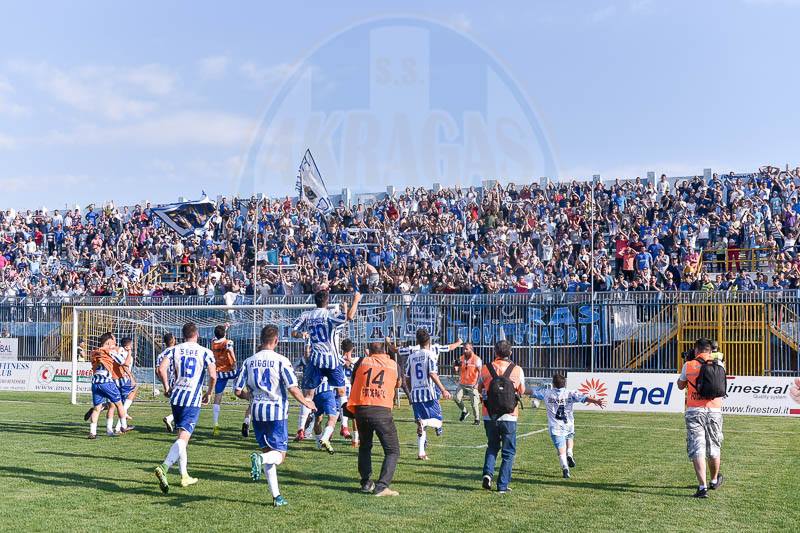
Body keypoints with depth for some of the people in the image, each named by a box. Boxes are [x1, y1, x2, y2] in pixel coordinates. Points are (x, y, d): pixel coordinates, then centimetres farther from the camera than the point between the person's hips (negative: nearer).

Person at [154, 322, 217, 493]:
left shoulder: (175, 350, 7)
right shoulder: (205, 352, 0)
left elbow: (161, 369, -6)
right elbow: (213, 376, -8)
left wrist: (167, 388, 9)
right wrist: (208, 394, 8)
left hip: (176, 397, 4)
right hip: (194, 399, -4)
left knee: (182, 436, 17)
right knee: (183, 437, -10)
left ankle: (184, 476, 21)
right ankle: (164, 467, -32)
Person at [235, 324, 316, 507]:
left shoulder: (249, 361, 5)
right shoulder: (281, 361, -8)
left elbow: (238, 391, 6)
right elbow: (293, 389, -13)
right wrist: (306, 403, 5)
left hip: (258, 412, 4)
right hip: (277, 412, -4)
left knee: (268, 451, 13)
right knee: (279, 455, 3)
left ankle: (276, 496, 10)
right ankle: (259, 458, -30)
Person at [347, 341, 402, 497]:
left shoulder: (362, 361, 10)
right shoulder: (393, 364, 10)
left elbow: (353, 382, 21)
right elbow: (398, 385, 28)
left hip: (361, 409, 3)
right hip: (382, 411, -3)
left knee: (365, 446, 24)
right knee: (392, 450, 5)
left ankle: (366, 483, 20)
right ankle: (382, 486, -9)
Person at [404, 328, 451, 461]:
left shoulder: (411, 357, 11)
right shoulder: (430, 354, -5)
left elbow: (407, 378, 14)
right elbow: (433, 374, -14)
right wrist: (443, 390, -12)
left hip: (415, 395, 5)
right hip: (429, 393, -5)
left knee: (421, 425, 12)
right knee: (437, 421, 3)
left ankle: (421, 453, 5)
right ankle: (424, 422, -28)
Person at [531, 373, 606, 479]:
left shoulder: (547, 393, 2)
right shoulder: (570, 394, -2)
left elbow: (534, 392, 14)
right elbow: (584, 398, -15)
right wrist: (596, 401, -24)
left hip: (555, 428, -1)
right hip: (568, 426, 1)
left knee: (561, 451, 0)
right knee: (570, 438, 31)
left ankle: (565, 467, -22)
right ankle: (569, 454, 8)